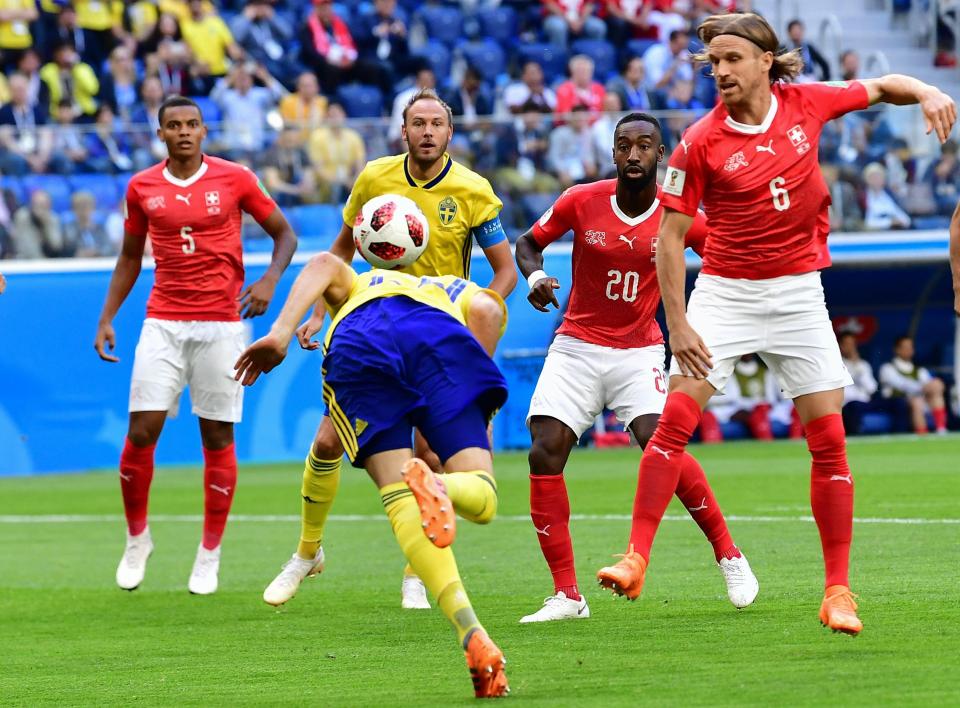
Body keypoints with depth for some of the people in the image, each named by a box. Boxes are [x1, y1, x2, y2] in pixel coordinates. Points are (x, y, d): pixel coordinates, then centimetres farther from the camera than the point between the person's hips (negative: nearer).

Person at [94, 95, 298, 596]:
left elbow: (284, 233, 7)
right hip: (163, 323, 1)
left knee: (218, 437, 1)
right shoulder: (141, 188, 5)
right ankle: (136, 538, 14)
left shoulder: (235, 179, -2)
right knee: (141, 431, -7)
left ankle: (209, 555, 11)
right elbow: (129, 258, 16)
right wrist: (106, 320, 10)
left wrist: (269, 280, -11)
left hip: (221, 323, -1)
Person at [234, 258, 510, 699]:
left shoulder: (357, 287, 45)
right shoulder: (458, 292, 42)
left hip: (355, 345, 1)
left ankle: (472, 637, -26)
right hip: (437, 336, -1)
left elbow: (325, 266, 20)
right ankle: (436, 486, -36)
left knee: (403, 504, -3)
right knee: (481, 500, 4)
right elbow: (488, 308, 15)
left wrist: (281, 332, 5)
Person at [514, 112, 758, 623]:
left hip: (639, 351, -2)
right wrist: (534, 277, -11)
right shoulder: (581, 201, -6)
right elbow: (529, 241, 10)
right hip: (576, 346, 2)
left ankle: (728, 556, -3)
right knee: (545, 452, -13)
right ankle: (566, 595, -6)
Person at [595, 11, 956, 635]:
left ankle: (838, 590, 4)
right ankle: (637, 559, -11)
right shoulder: (701, 144, -11)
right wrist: (677, 321, -14)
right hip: (724, 291, -2)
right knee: (675, 418, -15)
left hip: (798, 292, 2)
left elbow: (881, 87, 14)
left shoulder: (806, 103, -3)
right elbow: (670, 234, -7)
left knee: (828, 438, -2)